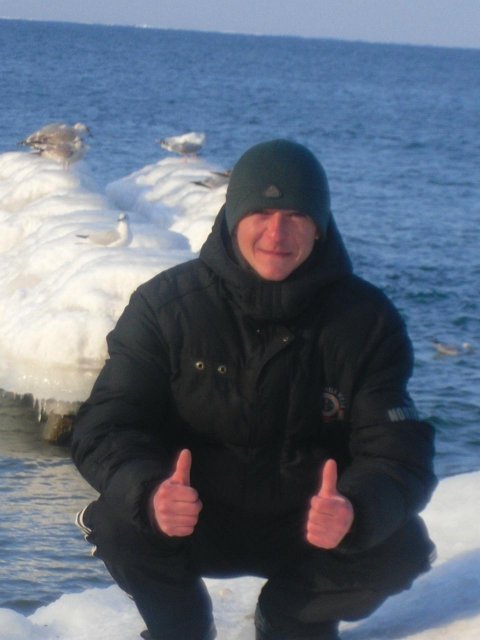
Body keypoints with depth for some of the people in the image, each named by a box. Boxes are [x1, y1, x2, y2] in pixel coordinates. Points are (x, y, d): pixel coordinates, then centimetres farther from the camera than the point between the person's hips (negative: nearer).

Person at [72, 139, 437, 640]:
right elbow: (104, 427, -16)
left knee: (399, 548, -25)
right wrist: (150, 492, -41)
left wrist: (353, 512, -42)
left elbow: (397, 451, -17)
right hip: (197, 521, -1)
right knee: (119, 523, -29)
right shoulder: (164, 304, -13)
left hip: (309, 527, 1)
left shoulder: (367, 320, -12)